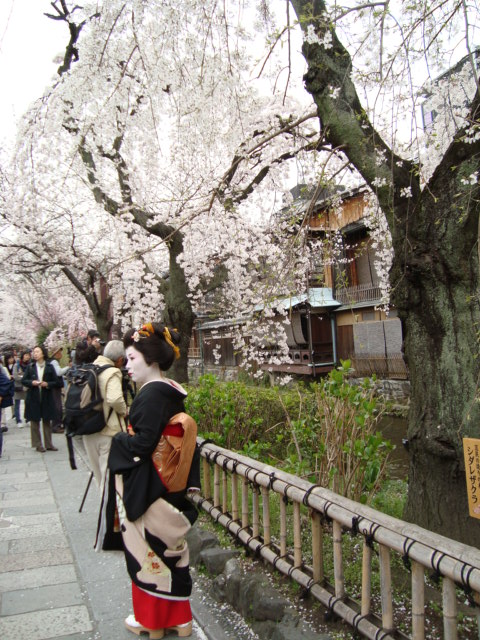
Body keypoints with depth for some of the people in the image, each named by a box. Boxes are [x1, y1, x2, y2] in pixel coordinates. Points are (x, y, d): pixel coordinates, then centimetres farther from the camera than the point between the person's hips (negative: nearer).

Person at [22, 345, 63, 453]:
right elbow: (23, 380, 4)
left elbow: (57, 382, 1)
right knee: (34, 422, 4)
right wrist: (31, 382, -13)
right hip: (33, 398, 0)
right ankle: (38, 444, 13)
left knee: (47, 421, 7)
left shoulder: (49, 367, 1)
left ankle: (48, 444, 16)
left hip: (46, 398, 0)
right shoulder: (30, 367, 3)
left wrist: (47, 384, -15)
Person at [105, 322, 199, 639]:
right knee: (169, 548, 18)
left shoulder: (151, 393, -21)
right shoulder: (173, 391, 5)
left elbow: (142, 444, -26)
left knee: (148, 550, 9)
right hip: (170, 487, 8)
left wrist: (119, 441, -7)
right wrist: (128, 439, 10)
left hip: (147, 490, -8)